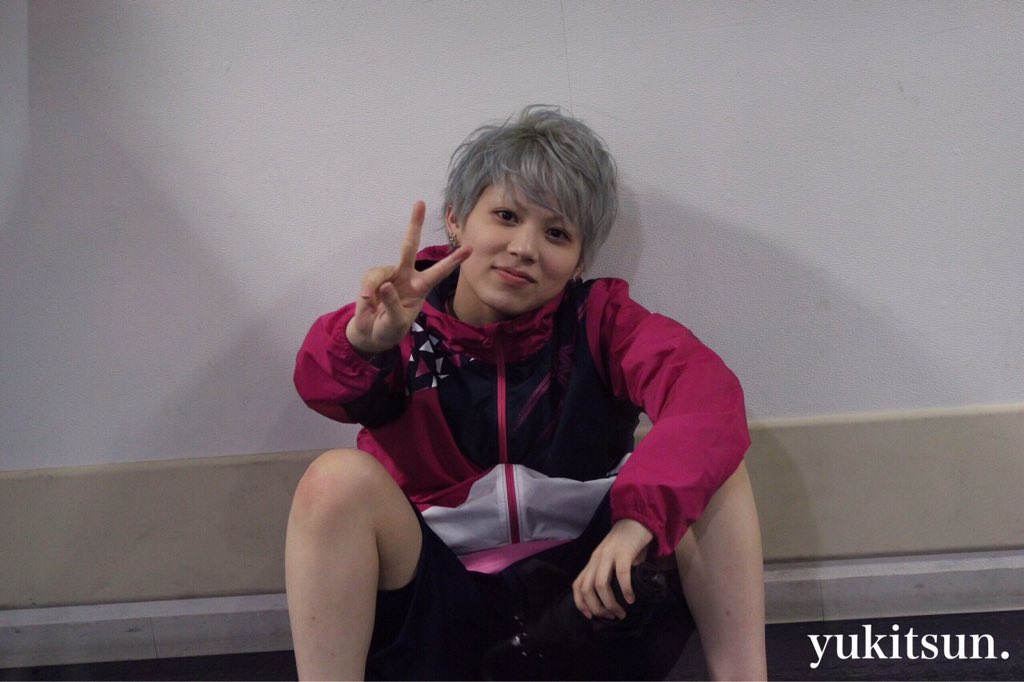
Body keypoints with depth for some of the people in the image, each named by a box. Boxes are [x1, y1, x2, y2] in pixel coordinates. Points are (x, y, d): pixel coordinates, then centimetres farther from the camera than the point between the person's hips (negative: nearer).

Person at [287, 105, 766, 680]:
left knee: (709, 462, -19)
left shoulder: (598, 318, -3)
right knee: (339, 478, -26)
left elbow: (707, 391, -22)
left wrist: (638, 515, -37)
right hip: (444, 603, 0)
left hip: (588, 584, 1)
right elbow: (325, 388, -25)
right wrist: (364, 342, -49)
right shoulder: (407, 320, -4)